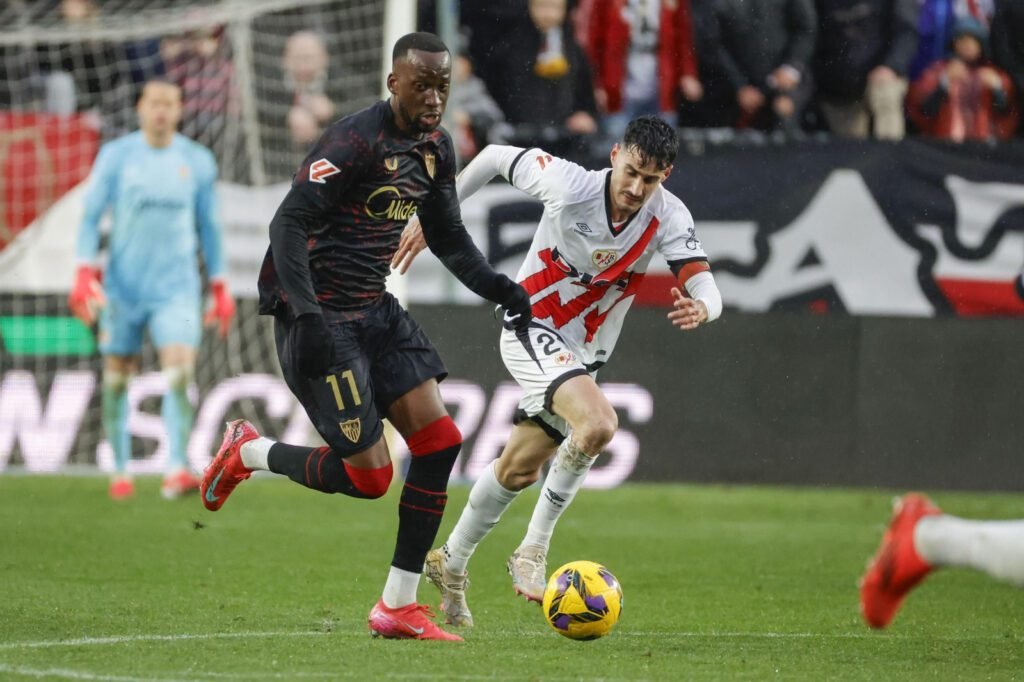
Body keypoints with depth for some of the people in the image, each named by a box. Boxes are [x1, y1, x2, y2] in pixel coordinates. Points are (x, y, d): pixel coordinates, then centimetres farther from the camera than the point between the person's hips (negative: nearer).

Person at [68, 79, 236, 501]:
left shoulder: (198, 162, 5)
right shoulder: (115, 156, 1)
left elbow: (208, 226, 14)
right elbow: (91, 216, 3)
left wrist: (219, 288, 12)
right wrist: (84, 272, -10)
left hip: (176, 288, 0)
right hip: (123, 288, 0)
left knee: (180, 372, -16)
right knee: (117, 379, 4)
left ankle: (176, 471, -22)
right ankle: (120, 472, 16)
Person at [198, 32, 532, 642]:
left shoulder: (436, 149, 7)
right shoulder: (357, 141, -20)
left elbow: (448, 237, 20)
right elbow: (288, 224, -23)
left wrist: (500, 288, 5)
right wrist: (306, 316, -33)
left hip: (377, 311, 8)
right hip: (321, 319, -8)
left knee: (440, 441, -4)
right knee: (369, 476, -8)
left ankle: (399, 606, 5)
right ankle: (249, 452, 19)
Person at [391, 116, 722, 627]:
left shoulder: (669, 218, -15)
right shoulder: (569, 185, -22)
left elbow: (705, 287, -25)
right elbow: (497, 157, -6)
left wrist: (699, 307, -50)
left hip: (585, 353, 5)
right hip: (533, 331, -5)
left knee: (519, 469, 17)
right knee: (599, 423, -30)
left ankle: (450, 565, 39)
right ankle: (533, 551, -16)